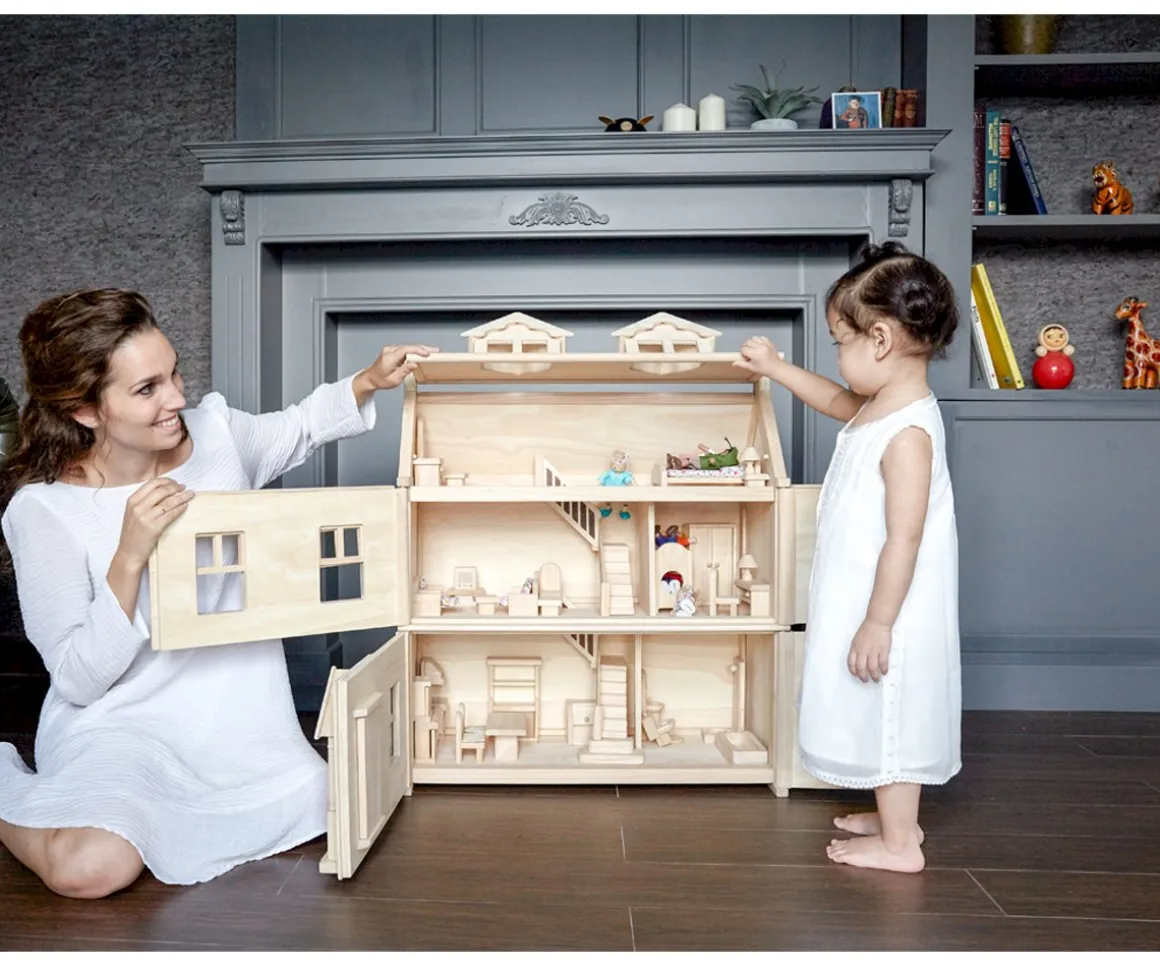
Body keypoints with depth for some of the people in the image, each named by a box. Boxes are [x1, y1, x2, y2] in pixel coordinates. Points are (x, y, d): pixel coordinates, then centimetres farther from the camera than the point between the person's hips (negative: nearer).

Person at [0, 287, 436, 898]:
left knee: (312, 806, -14)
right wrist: (130, 556, -28)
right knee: (91, 868, -27)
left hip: (235, 709, 5)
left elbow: (299, 428, 16)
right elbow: (78, 680, -16)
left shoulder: (212, 430, -7)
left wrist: (371, 381, -1)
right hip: (119, 723, -4)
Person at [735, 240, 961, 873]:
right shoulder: (881, 406, 4)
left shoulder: (908, 434, -26)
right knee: (885, 720, 22)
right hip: (865, 600, 10)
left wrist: (877, 624, -23)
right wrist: (774, 367, 28)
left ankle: (900, 844, 23)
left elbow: (904, 540, -27)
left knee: (890, 718, 5)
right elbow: (837, 401, 27)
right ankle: (897, 817, 39)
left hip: (889, 609, -10)